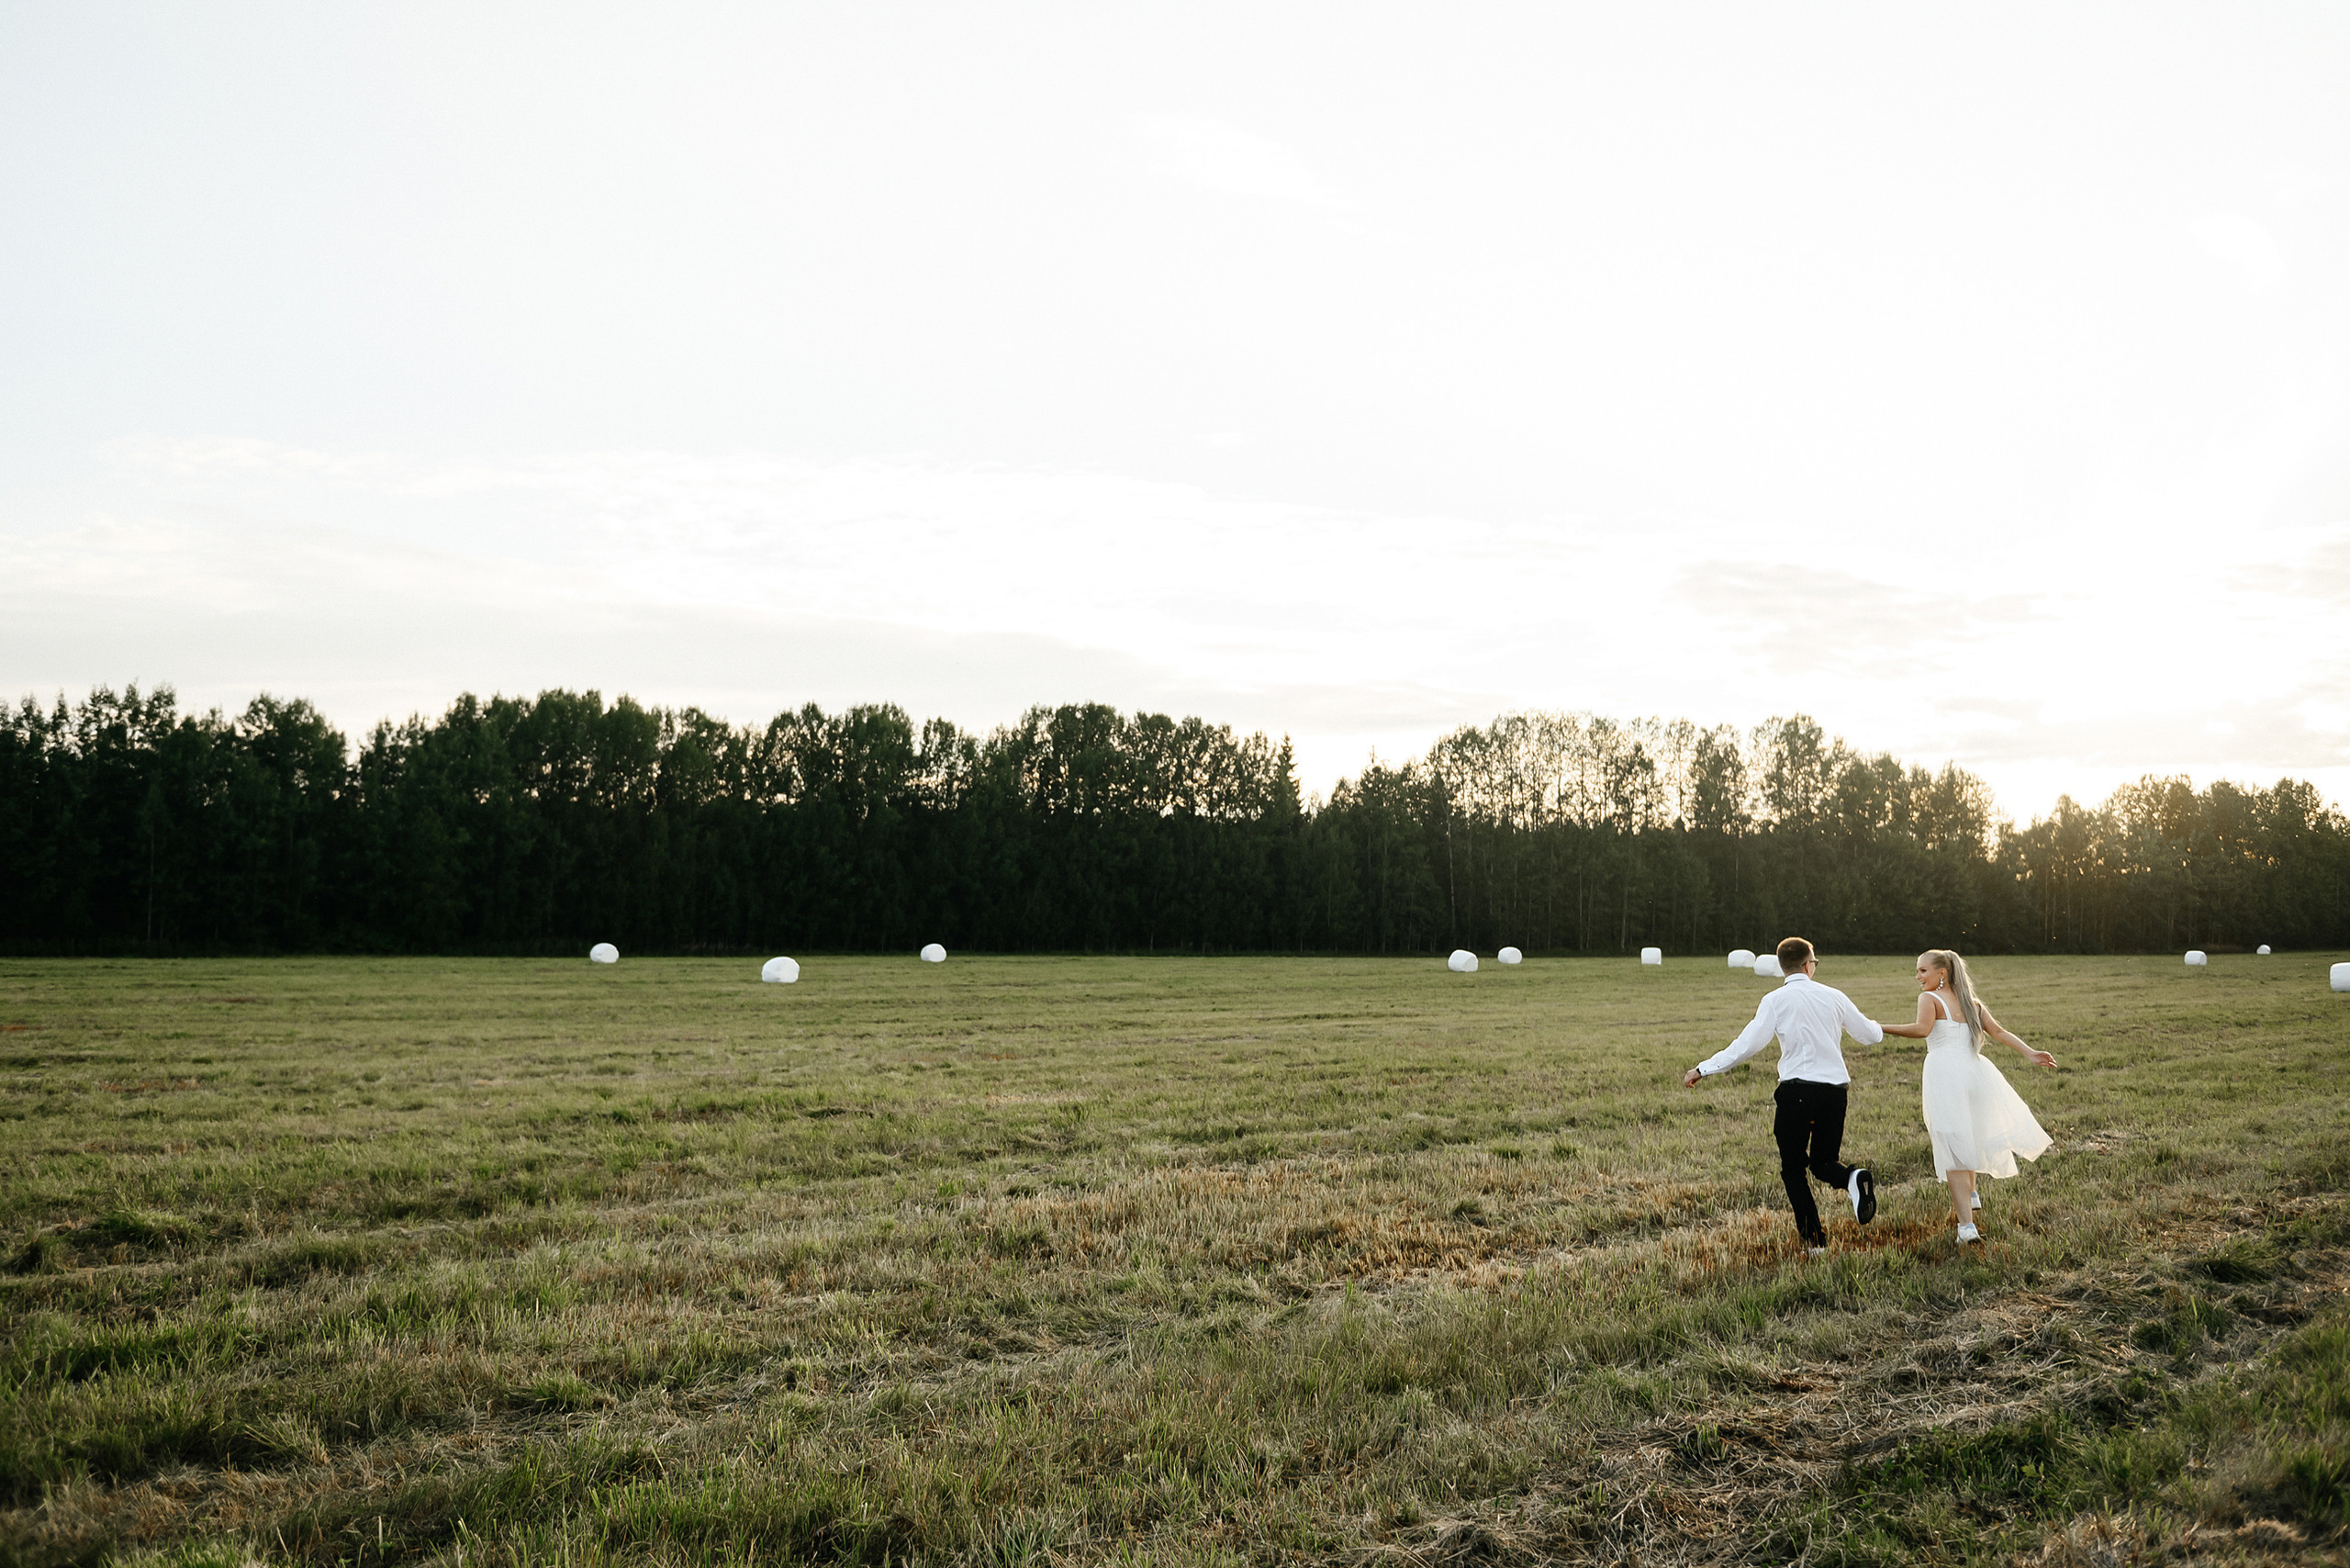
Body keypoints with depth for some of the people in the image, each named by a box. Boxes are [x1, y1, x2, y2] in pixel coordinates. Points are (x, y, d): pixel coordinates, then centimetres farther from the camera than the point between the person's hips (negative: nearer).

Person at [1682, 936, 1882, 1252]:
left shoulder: (1777, 1001, -3)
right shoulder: (1833, 997, 7)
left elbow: (1747, 1044, -11)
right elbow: (1870, 1035, 17)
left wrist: (1703, 1069, -5)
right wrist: (1878, 1029, 43)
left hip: (1797, 1089, -3)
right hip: (1835, 1090, 3)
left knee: (1793, 1168, 10)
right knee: (1824, 1162, 18)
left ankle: (1814, 1238, 2)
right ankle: (1854, 1178, -15)